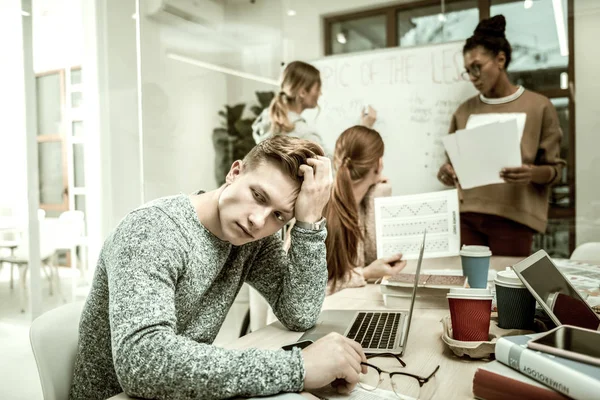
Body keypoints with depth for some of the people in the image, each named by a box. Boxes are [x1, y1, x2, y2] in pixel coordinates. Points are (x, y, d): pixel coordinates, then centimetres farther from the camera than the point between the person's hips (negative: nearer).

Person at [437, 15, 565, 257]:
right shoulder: (464, 111, 11)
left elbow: (555, 168, 2)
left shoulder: (538, 107, 2)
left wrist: (532, 173, -18)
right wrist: (447, 173, -6)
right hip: (467, 215, 3)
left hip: (512, 218, -2)